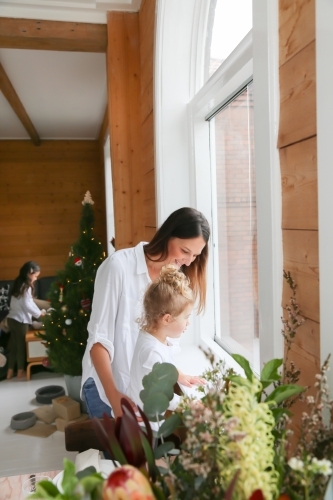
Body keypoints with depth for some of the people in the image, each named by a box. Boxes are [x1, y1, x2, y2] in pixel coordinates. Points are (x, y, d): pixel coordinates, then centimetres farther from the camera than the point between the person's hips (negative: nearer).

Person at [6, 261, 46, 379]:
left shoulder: (19, 283, 11)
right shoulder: (26, 287, -17)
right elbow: (27, 305, -19)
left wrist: (39, 311, 10)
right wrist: (39, 313, -7)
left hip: (12, 318, 8)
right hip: (20, 320, -8)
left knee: (13, 345, 14)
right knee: (21, 345, 5)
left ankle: (10, 372, 20)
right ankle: (20, 372, 16)